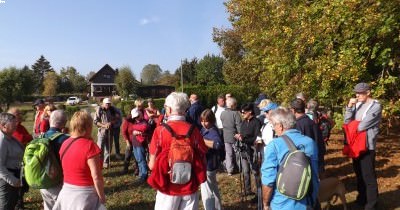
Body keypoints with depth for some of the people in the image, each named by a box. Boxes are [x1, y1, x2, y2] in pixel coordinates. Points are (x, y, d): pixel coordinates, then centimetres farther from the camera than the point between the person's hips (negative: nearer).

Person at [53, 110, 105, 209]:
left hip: (66, 192, 7)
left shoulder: (65, 144, 0)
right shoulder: (89, 145, -21)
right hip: (85, 195, -7)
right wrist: (102, 197, -11)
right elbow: (96, 177, -20)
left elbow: (67, 169, 8)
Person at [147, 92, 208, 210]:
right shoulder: (193, 130, -7)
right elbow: (203, 162, -2)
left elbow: (152, 165, -9)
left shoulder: (160, 131, -12)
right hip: (190, 187, 2)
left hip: (168, 188, -1)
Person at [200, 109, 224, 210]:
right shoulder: (204, 129, 5)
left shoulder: (213, 131, -21)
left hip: (208, 165, -10)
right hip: (207, 164, 10)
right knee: (214, 189, 26)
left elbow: (218, 144, -39)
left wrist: (202, 140, -36)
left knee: (206, 194, 0)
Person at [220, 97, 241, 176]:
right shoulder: (235, 113, -18)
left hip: (226, 136, 4)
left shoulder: (222, 113, -1)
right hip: (235, 136, -4)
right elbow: (239, 126, -17)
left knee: (228, 153, 10)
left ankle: (229, 170, 14)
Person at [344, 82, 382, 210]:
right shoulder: (357, 105, 8)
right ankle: (362, 199, 32)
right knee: (359, 173, 17)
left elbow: (363, 125, -18)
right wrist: (349, 107, -7)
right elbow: (347, 121, 4)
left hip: (367, 145, -7)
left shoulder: (376, 106, -11)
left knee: (368, 176, -2)